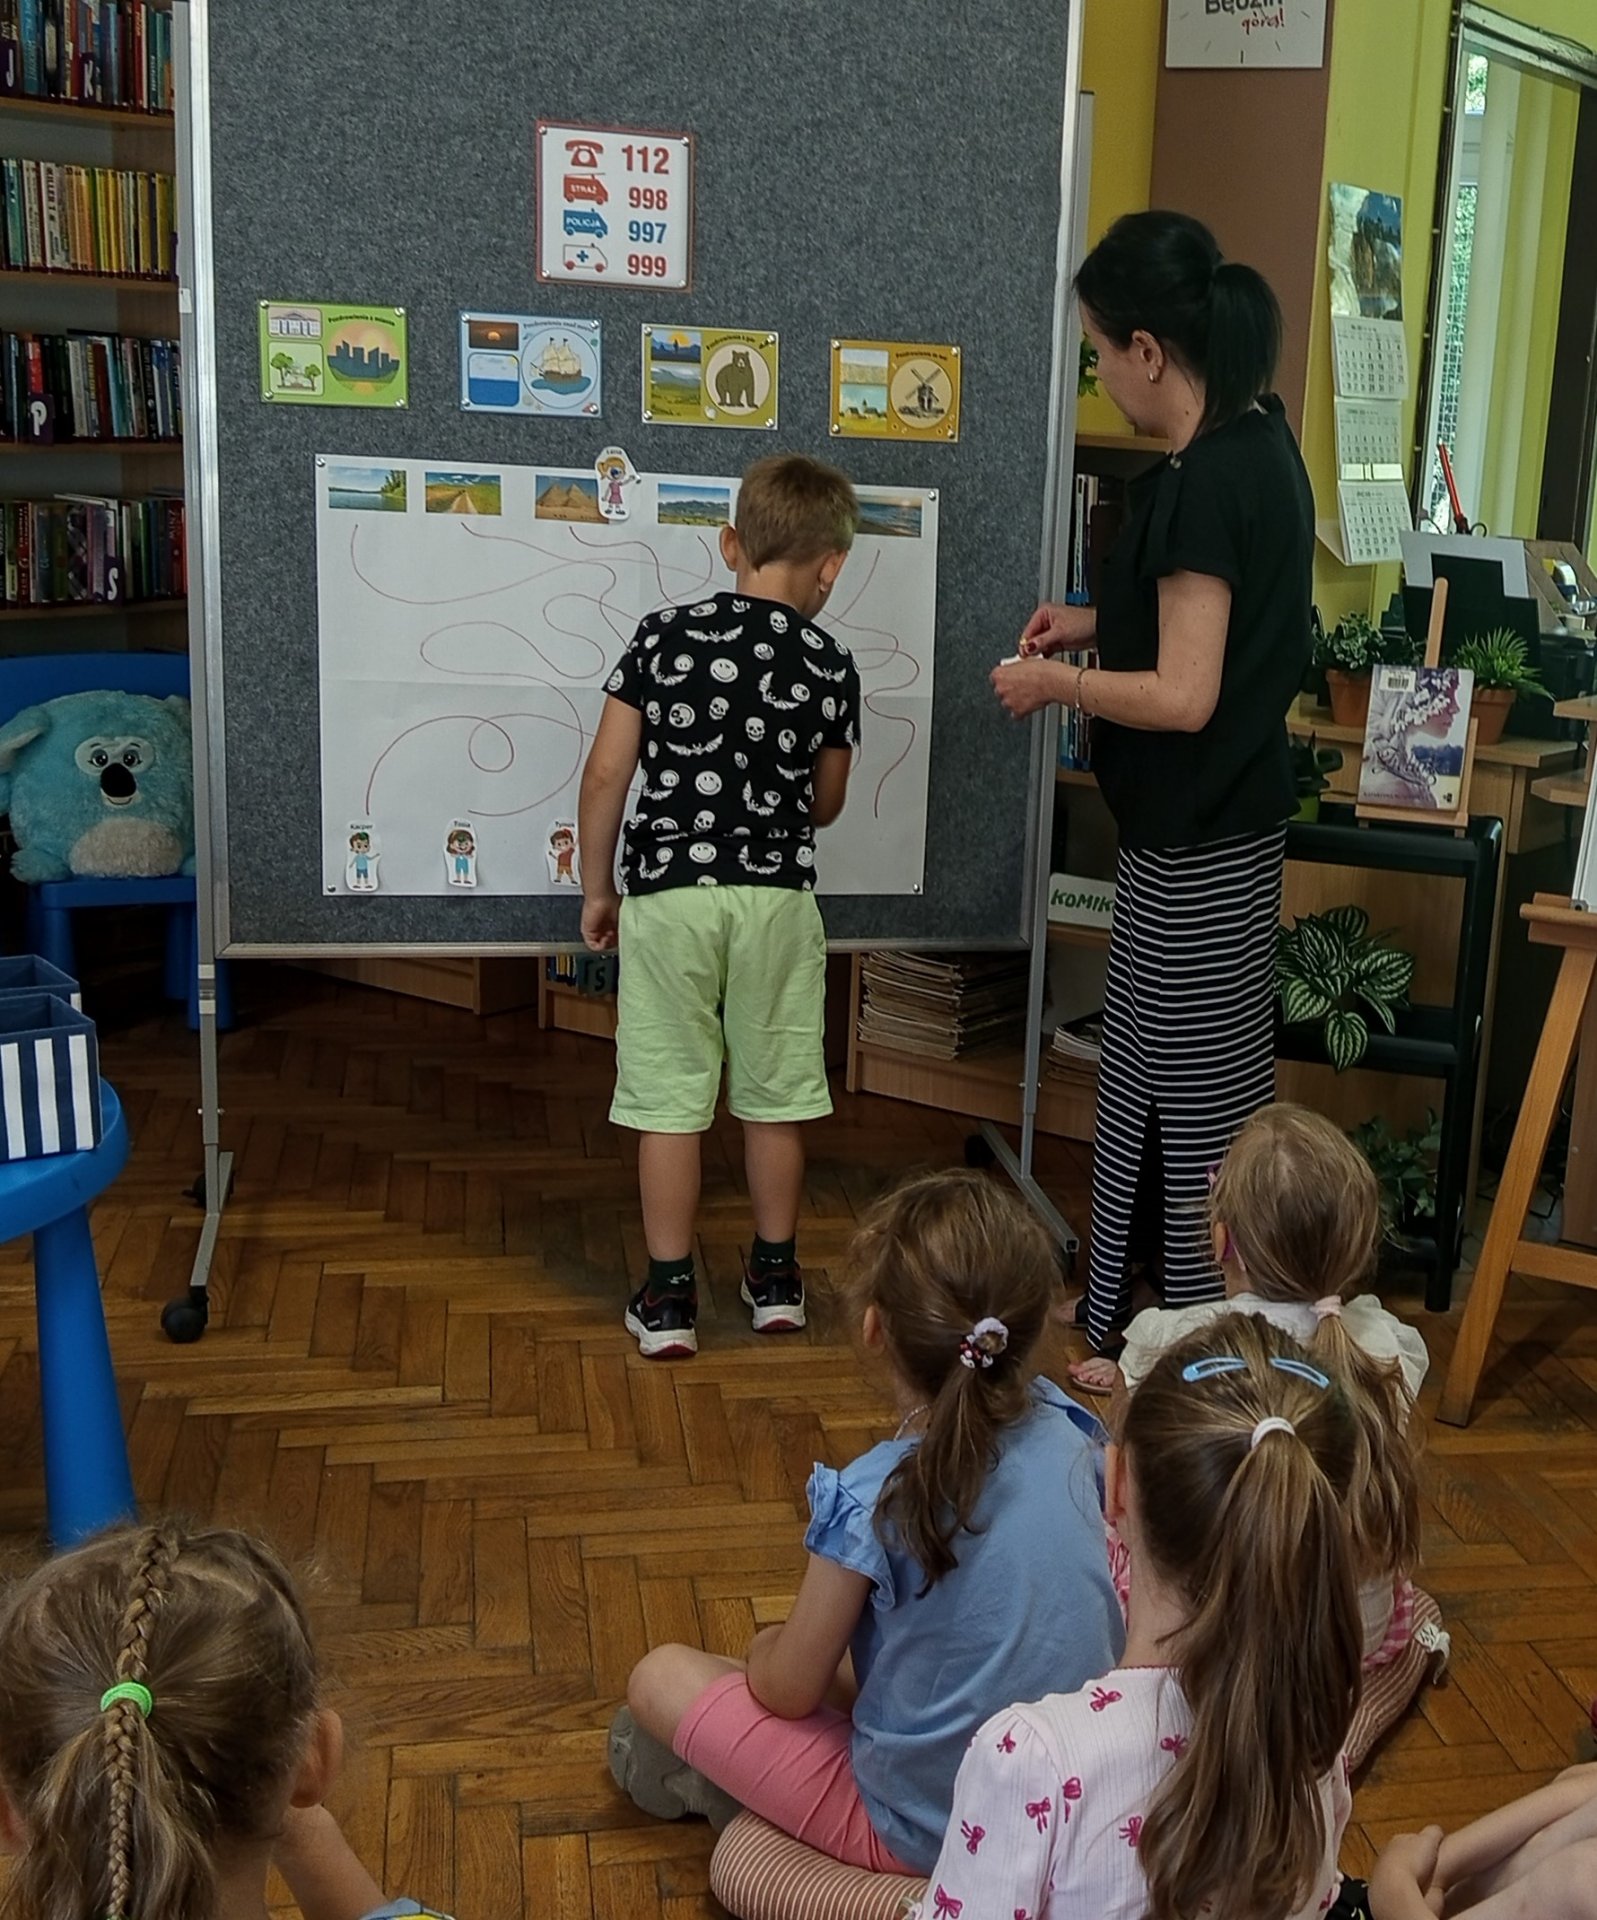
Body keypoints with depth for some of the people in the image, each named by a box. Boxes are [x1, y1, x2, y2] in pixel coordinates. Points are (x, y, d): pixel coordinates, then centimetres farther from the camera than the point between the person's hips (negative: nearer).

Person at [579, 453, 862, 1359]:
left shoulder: (665, 636, -4)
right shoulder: (829, 665, -2)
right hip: (777, 897, 1)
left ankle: (670, 1298, 13)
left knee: (671, 1100, 6)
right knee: (774, 1096, 14)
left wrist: (597, 888, 7)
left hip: (667, 893, 0)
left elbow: (607, 774, -4)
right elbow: (825, 806, 9)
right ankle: (776, 1277, 27)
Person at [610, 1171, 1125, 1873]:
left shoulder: (871, 1503, -26)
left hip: (924, 1832, -6)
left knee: (659, 1676, 5)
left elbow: (788, 1689, -12)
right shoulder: (1065, 1433, -11)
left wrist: (767, 1648, 10)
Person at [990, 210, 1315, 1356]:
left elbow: (1184, 696, -24)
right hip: (1225, 819, 10)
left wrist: (1055, 684, -11)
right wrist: (1103, 622, 12)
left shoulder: (1204, 484, -23)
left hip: (1197, 845, -10)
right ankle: (1123, 1315, 34)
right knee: (1150, 1086, 19)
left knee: (1196, 1102, 2)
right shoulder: (1259, 437, 7)